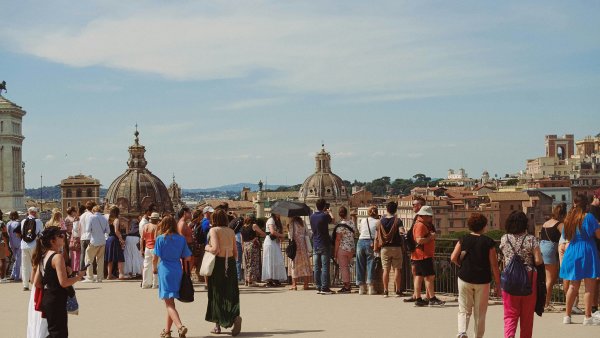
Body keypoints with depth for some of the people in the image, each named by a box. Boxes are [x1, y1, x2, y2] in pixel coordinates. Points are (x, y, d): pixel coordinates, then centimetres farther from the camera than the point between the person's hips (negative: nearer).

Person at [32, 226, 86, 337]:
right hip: (57, 300, -9)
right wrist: (78, 277, -7)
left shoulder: (43, 257, 11)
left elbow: (36, 283, 13)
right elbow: (64, 282, -22)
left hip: (46, 298, 9)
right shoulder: (58, 257, -16)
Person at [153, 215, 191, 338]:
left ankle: (180, 326, -26)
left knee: (169, 303, -5)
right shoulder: (181, 239, 3)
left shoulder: (160, 239, -6)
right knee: (170, 302, 17)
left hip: (165, 270, -4)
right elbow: (187, 258, 2)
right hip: (178, 271, 4)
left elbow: (155, 258, -7)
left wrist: (154, 268, 11)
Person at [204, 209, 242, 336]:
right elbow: (235, 252, 8)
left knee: (217, 293, 7)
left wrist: (207, 248, 0)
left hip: (218, 263, -4)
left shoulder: (214, 230, -9)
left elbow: (215, 249, -20)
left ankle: (217, 325, 13)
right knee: (230, 292, 7)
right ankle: (235, 317, -16)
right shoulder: (231, 231, 6)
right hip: (230, 263, 4)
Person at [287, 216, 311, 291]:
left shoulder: (291, 223, -9)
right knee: (304, 265, 8)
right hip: (303, 246, 4)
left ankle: (294, 284, 0)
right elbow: (307, 233, 9)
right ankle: (306, 284, 7)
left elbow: (291, 235, -14)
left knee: (294, 265, 2)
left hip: (295, 245, -4)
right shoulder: (303, 223, 6)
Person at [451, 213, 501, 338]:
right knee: (480, 312, 11)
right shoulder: (489, 242, -6)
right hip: (483, 281, -1)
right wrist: (498, 284, 0)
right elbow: (494, 265, -6)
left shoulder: (464, 240, -1)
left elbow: (453, 258, -6)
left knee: (464, 309, 9)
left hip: (465, 279, 1)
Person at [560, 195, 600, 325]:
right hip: (587, 252, -6)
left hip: (572, 252, 6)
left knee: (573, 286, 13)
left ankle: (567, 316, 15)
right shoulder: (588, 217, -9)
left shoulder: (569, 218, 9)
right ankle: (588, 317, -4)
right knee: (589, 286, -2)